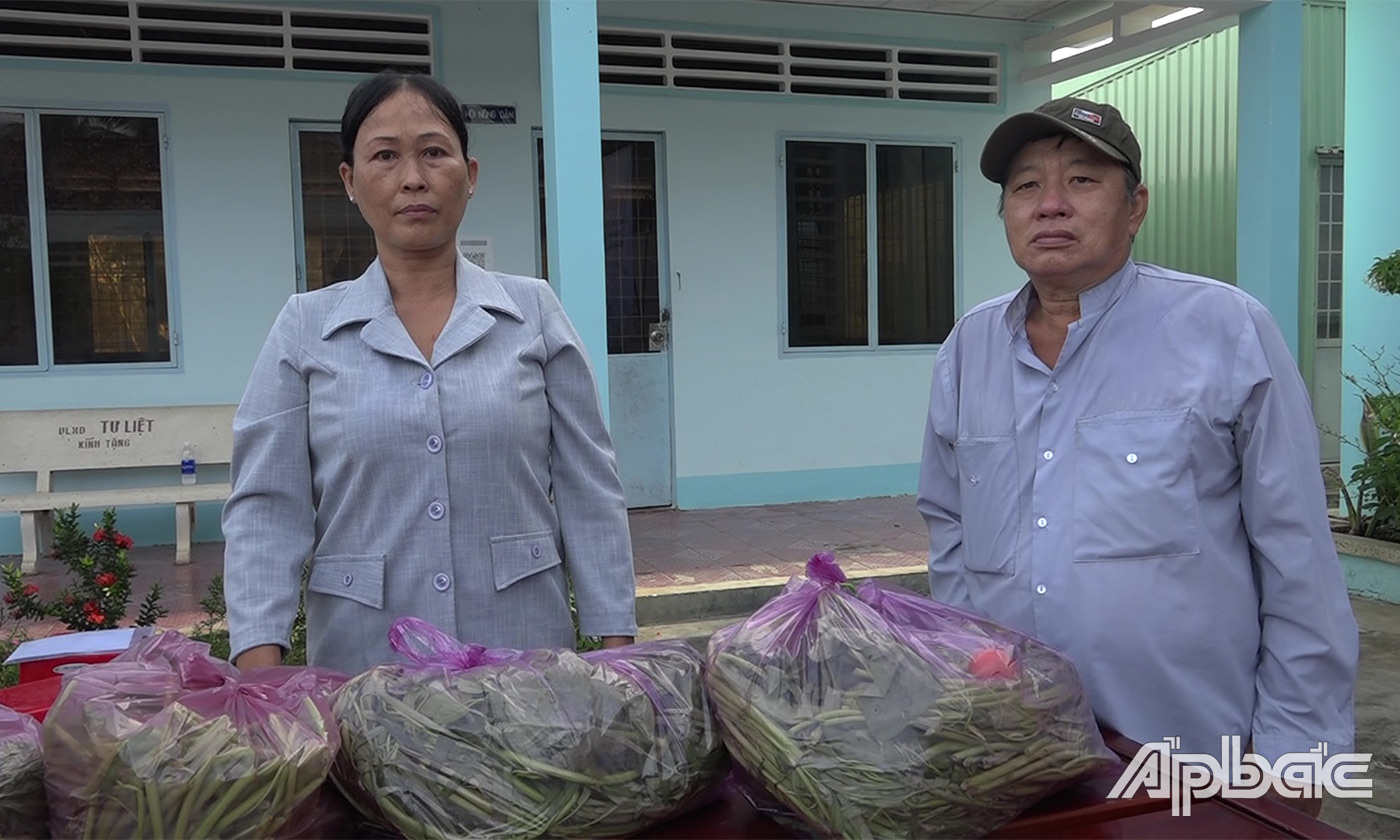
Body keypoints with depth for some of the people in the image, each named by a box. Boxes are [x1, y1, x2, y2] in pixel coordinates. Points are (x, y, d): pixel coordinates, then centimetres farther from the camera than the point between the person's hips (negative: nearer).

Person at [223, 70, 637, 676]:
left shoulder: (534, 312, 2)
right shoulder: (306, 328, 2)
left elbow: (589, 494, 1)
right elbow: (267, 511, -2)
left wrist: (617, 649, -2)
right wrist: (262, 679, -12)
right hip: (362, 663, 0)